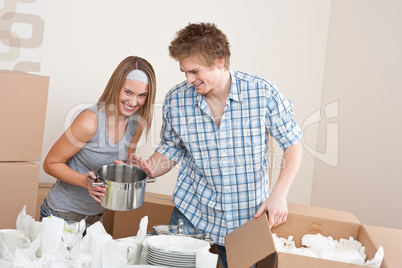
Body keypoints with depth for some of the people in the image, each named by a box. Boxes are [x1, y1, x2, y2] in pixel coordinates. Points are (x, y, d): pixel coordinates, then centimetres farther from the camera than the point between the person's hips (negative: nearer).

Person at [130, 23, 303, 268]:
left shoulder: (262, 94, -15)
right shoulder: (176, 100, -8)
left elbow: (293, 144, -5)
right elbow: (170, 150, 6)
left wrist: (279, 194, -16)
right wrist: (149, 169, -16)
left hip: (248, 218, -1)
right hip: (191, 213, 2)